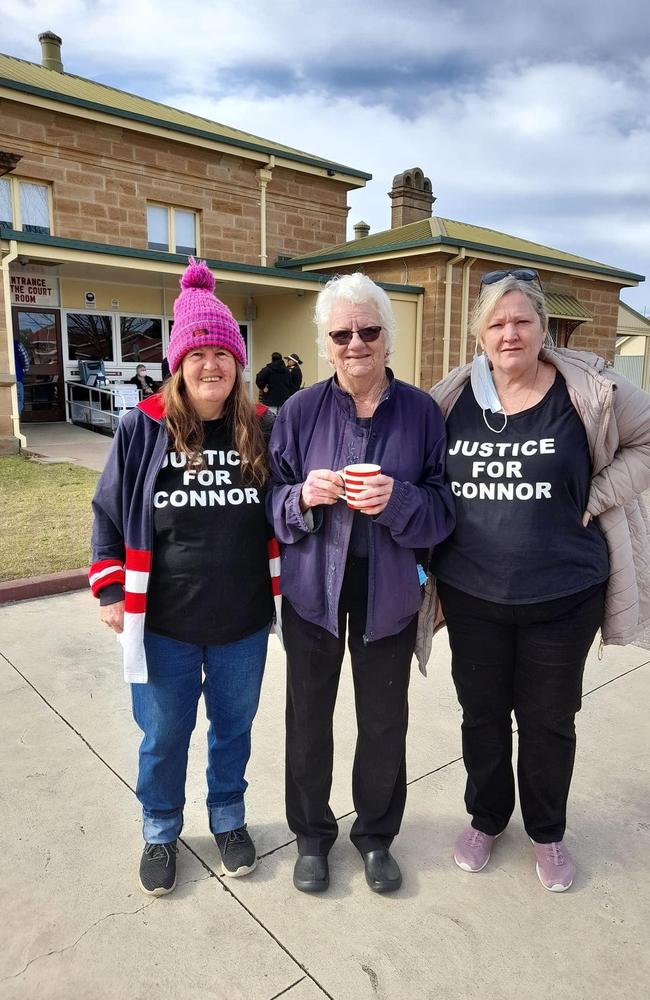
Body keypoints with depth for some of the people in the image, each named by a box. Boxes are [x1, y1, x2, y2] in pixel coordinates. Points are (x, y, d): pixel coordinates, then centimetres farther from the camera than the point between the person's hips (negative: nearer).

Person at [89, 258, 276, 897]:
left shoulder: (263, 431, -4)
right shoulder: (143, 429, -8)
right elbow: (109, 513, 0)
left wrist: (283, 588, 4)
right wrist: (109, 590, -2)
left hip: (243, 622, 1)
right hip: (162, 624, -1)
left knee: (233, 726, 20)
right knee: (163, 736, 16)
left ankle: (229, 820, 46)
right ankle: (160, 833, 43)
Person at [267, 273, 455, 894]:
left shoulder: (420, 412, -4)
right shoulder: (300, 411, -4)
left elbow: (443, 511, -3)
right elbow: (272, 503, 0)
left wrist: (398, 501, -23)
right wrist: (304, 496, -22)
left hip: (388, 590, 0)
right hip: (313, 586, 0)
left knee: (384, 720, 14)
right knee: (309, 714, 13)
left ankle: (376, 835, 41)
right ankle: (311, 834, 40)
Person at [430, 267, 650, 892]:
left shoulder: (589, 391, -9)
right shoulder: (452, 399, -2)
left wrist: (596, 499, -8)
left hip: (562, 596, -1)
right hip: (471, 595, 2)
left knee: (548, 719, 15)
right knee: (481, 713, 18)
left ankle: (547, 832, 42)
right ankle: (486, 818, 44)